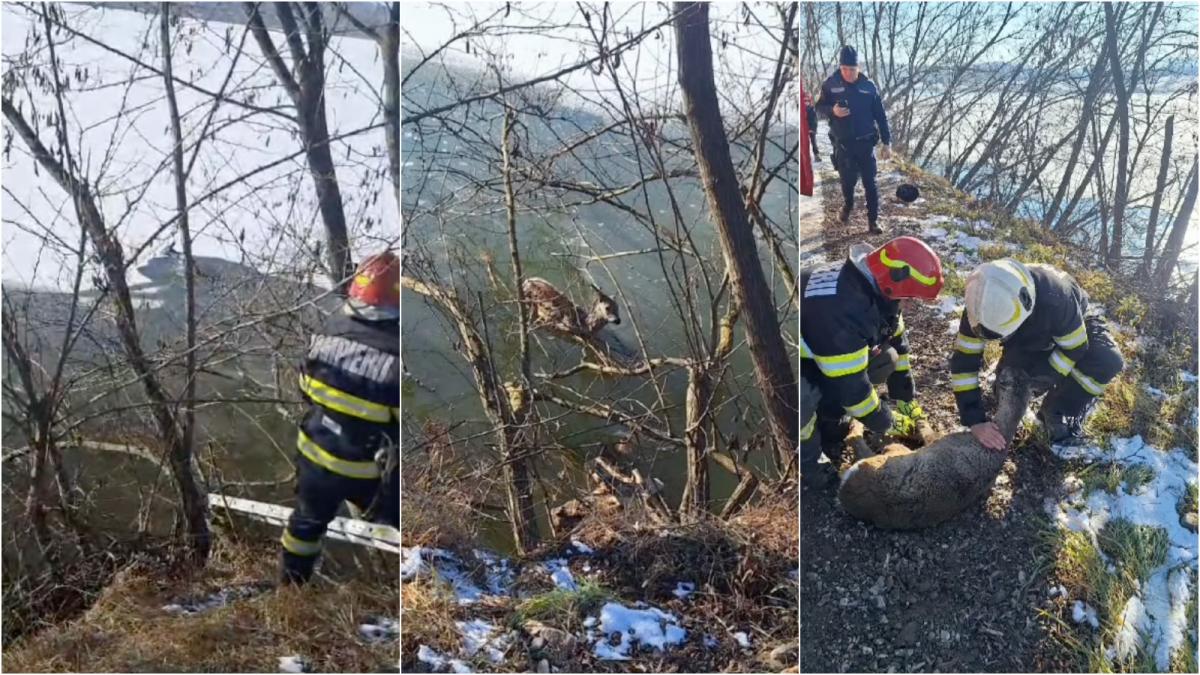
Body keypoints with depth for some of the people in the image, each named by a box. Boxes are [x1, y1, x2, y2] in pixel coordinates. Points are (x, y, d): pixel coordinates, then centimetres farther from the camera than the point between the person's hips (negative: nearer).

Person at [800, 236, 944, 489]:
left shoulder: (872, 286, -8)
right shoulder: (840, 308, -39)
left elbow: (895, 335, 10)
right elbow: (848, 380, -32)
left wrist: (902, 384, 16)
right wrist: (876, 416, -16)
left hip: (815, 345, 10)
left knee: (884, 360, 2)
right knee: (805, 399, -34)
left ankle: (829, 428, 15)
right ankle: (808, 460, -5)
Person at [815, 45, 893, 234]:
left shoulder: (868, 86, -4)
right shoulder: (830, 84, -6)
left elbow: (880, 115, 1)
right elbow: (819, 107, 3)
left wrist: (887, 142, -1)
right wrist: (832, 111, -21)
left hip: (865, 142, 0)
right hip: (842, 143, 0)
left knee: (870, 182, 1)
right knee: (847, 180, 11)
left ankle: (873, 219, 10)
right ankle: (847, 205, 40)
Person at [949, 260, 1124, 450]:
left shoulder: (1055, 299, -46)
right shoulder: (981, 306, -35)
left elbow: (1075, 349, -27)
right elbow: (964, 361, -29)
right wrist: (975, 421, -33)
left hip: (1073, 327, -3)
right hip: (1028, 340, 3)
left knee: (1108, 361, -30)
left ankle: (1056, 412, -9)